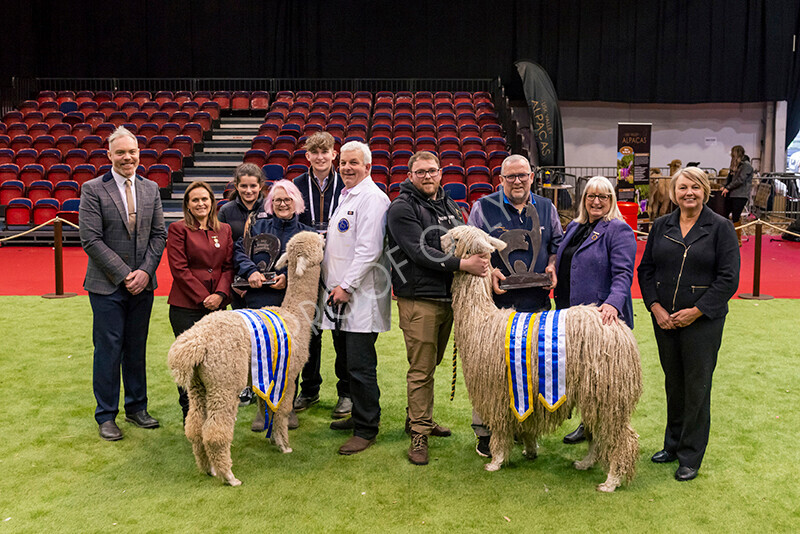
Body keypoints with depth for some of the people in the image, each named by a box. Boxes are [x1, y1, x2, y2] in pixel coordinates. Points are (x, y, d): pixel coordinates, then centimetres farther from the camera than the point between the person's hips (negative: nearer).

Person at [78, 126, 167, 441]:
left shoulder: (151, 189, 8)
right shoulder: (93, 190, -5)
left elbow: (159, 235, 6)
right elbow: (91, 240, -11)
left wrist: (145, 271, -7)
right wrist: (123, 274, -14)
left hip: (142, 283, 4)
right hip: (107, 285, -4)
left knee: (137, 348, 13)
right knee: (108, 350, 2)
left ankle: (136, 408, 26)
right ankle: (106, 416, 16)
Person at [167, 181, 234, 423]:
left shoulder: (224, 230, 13)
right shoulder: (178, 229, 0)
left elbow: (228, 266, 9)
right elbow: (179, 269, -6)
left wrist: (220, 294, -7)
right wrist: (203, 298, -10)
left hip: (217, 305, 4)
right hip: (186, 306, -3)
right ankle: (190, 417, 11)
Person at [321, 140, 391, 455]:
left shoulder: (372, 198, -12)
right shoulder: (346, 196, 19)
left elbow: (369, 250, -19)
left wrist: (346, 286, -18)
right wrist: (335, 285, 16)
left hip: (361, 296, -10)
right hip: (340, 294, 10)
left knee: (361, 365, -5)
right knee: (347, 358, 16)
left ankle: (366, 430, 5)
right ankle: (359, 415, 30)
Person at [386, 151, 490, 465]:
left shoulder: (449, 205, 16)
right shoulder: (402, 208, -8)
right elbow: (420, 252, -19)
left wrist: (481, 262, 1)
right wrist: (463, 265, -25)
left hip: (447, 296, 7)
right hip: (418, 299, -7)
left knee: (431, 363, 17)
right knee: (421, 368, -3)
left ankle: (420, 418, 31)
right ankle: (419, 433, 7)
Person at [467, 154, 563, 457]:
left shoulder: (546, 208, 13)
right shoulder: (483, 207, 4)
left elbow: (558, 244, 21)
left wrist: (552, 267, 2)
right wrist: (489, 271, -10)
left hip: (536, 302, 3)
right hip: (496, 302, -3)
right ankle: (485, 431, 10)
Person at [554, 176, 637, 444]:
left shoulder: (619, 230, -7)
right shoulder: (574, 227, 16)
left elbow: (623, 273, -18)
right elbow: (563, 266, 25)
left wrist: (613, 303, -34)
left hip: (602, 318, -7)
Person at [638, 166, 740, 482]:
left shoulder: (720, 227, -4)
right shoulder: (661, 226, 8)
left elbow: (729, 278, -8)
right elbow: (646, 269, 8)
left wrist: (696, 311, -14)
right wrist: (655, 307, -5)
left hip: (703, 321, -4)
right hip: (664, 320, 4)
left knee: (697, 387, 3)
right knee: (673, 384, 14)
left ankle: (691, 457, 15)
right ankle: (673, 444, 30)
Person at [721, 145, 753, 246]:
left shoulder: (746, 165, -9)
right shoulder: (735, 165, 18)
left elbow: (740, 180, -16)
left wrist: (728, 188, -13)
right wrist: (725, 186, 2)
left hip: (740, 195, -8)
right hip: (731, 194, 8)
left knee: (735, 217, -9)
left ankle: (738, 240, 0)